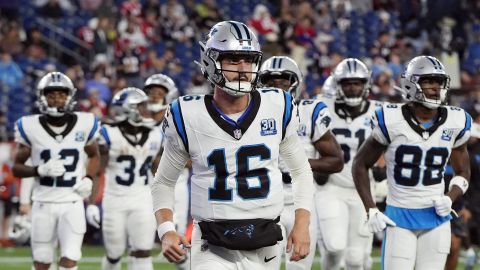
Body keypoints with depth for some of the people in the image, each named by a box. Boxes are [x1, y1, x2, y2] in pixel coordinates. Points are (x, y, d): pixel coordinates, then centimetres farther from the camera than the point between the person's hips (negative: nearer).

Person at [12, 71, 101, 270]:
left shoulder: (83, 124, -3)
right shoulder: (31, 127, -6)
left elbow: (94, 156, 16)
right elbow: (17, 168, 1)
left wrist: (89, 179, -3)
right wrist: (41, 170, -18)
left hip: (72, 203, 0)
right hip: (43, 203, 0)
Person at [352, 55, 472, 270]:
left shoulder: (454, 123, 0)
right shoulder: (392, 121, -9)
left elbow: (463, 172, 14)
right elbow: (361, 164, 2)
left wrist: (450, 199, -6)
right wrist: (371, 210, -5)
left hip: (435, 218, 3)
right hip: (399, 217, -3)